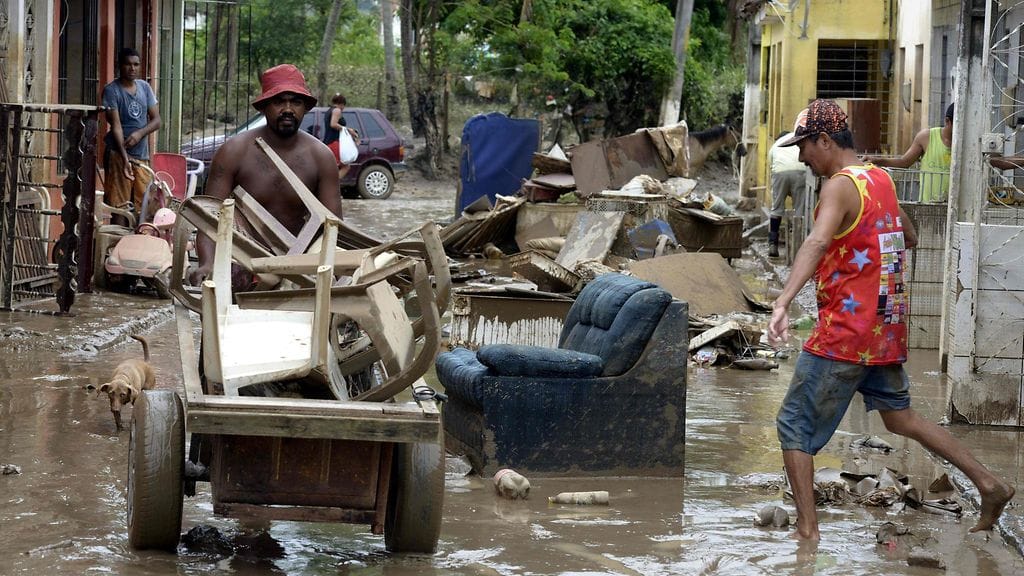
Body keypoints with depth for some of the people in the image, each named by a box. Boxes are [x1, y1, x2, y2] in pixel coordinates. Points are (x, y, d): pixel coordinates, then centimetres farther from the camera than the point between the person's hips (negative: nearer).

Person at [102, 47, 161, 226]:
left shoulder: (144, 87, 11)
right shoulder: (111, 90, -6)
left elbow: (156, 120, 9)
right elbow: (116, 125, -15)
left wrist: (140, 133, -13)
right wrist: (124, 158, -26)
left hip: (142, 155, 5)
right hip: (118, 154, -5)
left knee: (142, 208, 5)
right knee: (119, 207, -7)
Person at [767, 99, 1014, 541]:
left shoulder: (840, 186, -16)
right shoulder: (880, 179, 10)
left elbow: (817, 242, -36)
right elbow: (909, 238, 26)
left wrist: (783, 302, -50)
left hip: (844, 333, -8)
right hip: (888, 327, 8)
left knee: (794, 425, 0)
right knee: (900, 418, 21)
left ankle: (807, 529, -5)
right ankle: (988, 484, 17)